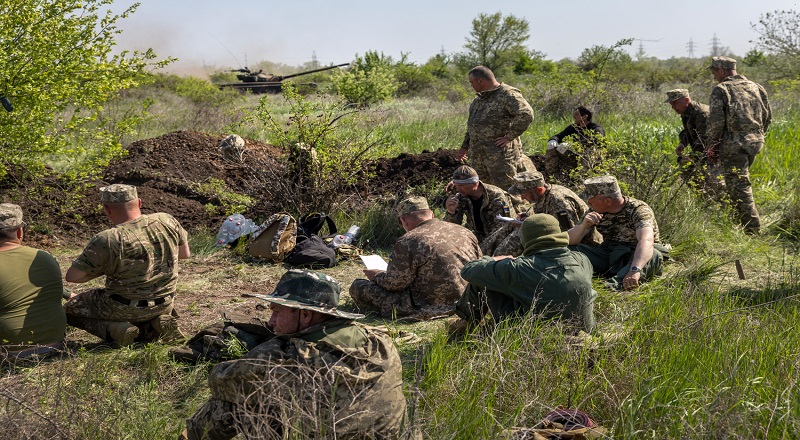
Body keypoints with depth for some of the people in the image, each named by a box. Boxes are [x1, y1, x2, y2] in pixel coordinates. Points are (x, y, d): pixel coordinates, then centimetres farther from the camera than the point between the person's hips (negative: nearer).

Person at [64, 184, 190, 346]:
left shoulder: (106, 240, -23)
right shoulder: (168, 221, -9)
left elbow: (72, 276, -15)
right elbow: (185, 253, 8)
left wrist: (102, 270, 1)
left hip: (123, 308, -5)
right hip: (164, 305, 5)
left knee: (70, 309, 18)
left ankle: (114, 329, -5)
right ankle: (158, 323, 7)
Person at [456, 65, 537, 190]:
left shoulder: (507, 94, -12)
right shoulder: (479, 99, 17)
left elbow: (526, 115, -25)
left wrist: (509, 136, -21)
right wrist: (464, 146, 24)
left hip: (501, 154, -9)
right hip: (479, 155, 9)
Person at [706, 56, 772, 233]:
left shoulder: (721, 89, -8)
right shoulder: (756, 87, 12)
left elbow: (715, 120, -15)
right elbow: (767, 116, 16)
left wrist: (712, 143, -4)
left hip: (733, 144, -7)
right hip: (755, 142, 7)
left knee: (739, 186, -5)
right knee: (742, 181, 22)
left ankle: (753, 229, -8)